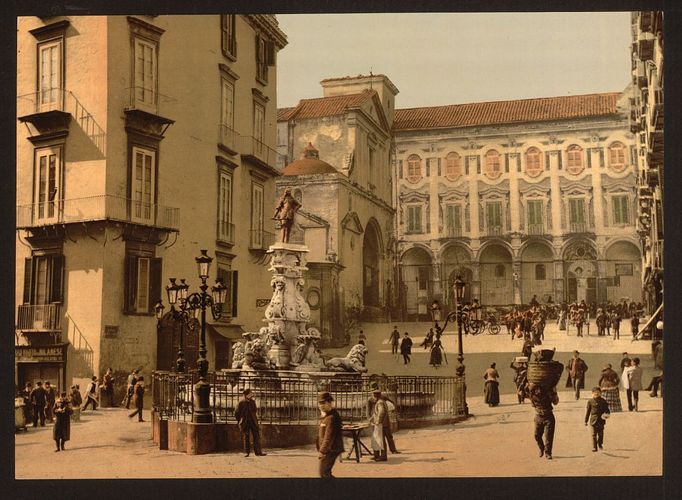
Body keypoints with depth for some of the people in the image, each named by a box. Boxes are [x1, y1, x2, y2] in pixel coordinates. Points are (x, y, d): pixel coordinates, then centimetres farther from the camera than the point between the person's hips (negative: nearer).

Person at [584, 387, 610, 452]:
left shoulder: (603, 401, 4)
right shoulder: (590, 401, 2)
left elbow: (606, 409, 8)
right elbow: (588, 411, 6)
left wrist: (607, 414, -16)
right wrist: (586, 420, 7)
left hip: (601, 420, 1)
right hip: (593, 420, -1)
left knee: (600, 434, 10)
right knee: (594, 434, -2)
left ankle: (600, 444, 33)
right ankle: (594, 447, 2)